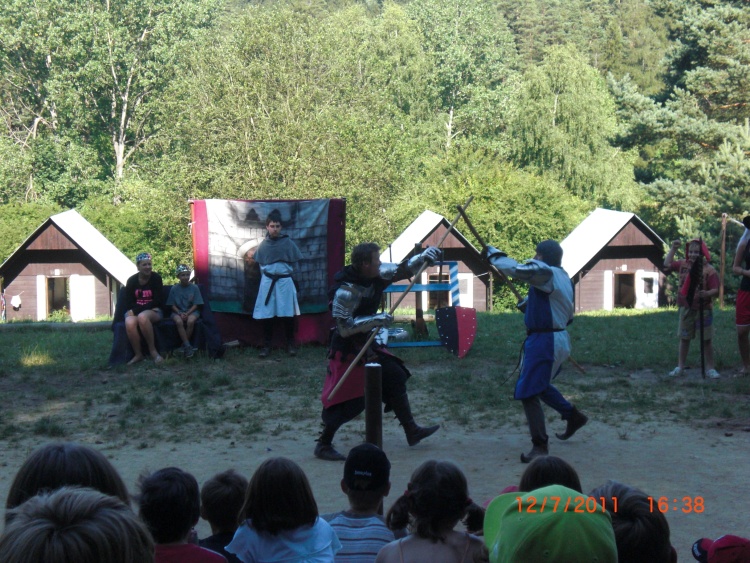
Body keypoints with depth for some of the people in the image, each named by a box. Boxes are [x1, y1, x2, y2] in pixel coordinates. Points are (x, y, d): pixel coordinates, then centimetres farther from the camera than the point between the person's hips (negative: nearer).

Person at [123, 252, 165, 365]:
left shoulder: (156, 278, -4)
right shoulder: (132, 280, 3)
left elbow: (157, 301, -9)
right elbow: (128, 303, 5)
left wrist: (137, 310, -18)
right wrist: (132, 311, -18)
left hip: (154, 311, -2)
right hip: (135, 311, 2)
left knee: (142, 316, -39)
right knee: (129, 323, -35)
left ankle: (153, 351, -29)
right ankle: (138, 354, -20)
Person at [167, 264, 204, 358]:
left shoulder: (194, 288, -1)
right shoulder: (174, 288, 2)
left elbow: (196, 304, -2)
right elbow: (173, 305, 2)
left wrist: (187, 314, -17)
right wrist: (180, 313, -16)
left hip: (191, 311, 0)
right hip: (178, 311, 0)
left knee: (190, 321, -34)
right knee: (179, 321, -34)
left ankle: (184, 346, -18)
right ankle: (188, 346, -31)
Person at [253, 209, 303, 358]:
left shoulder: (288, 243, -2)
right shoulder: (263, 245, 4)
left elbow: (293, 262, 5)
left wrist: (284, 273, 2)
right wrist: (267, 275, 6)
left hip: (285, 282, -2)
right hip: (267, 282, 2)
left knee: (287, 314, 2)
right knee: (266, 315, 1)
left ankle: (290, 344, 15)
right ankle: (267, 345, 12)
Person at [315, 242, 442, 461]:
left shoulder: (376, 276, -3)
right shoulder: (346, 291, -27)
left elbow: (402, 270, 9)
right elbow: (344, 327, -28)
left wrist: (423, 257, -6)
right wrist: (375, 320, -29)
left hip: (366, 344, 9)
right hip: (346, 350, -9)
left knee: (395, 378, 13)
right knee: (346, 400, -10)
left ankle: (411, 431, 24)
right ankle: (323, 445, 3)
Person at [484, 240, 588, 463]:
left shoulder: (547, 273, -17)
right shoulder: (563, 277, 12)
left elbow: (515, 269, -29)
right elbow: (568, 316, 20)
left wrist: (493, 254, -11)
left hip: (545, 341, -10)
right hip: (558, 338, 10)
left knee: (528, 392, -7)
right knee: (539, 385, 28)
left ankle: (540, 446, -4)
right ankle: (574, 416, 39)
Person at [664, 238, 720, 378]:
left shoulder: (709, 270, -14)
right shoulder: (683, 265, 3)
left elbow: (715, 290, -16)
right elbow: (667, 264, 12)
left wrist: (707, 293, -37)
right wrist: (673, 249, 3)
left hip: (703, 310, -5)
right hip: (686, 309, 5)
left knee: (706, 340, 3)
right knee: (684, 339, 13)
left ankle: (710, 368, 12)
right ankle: (680, 367, 21)